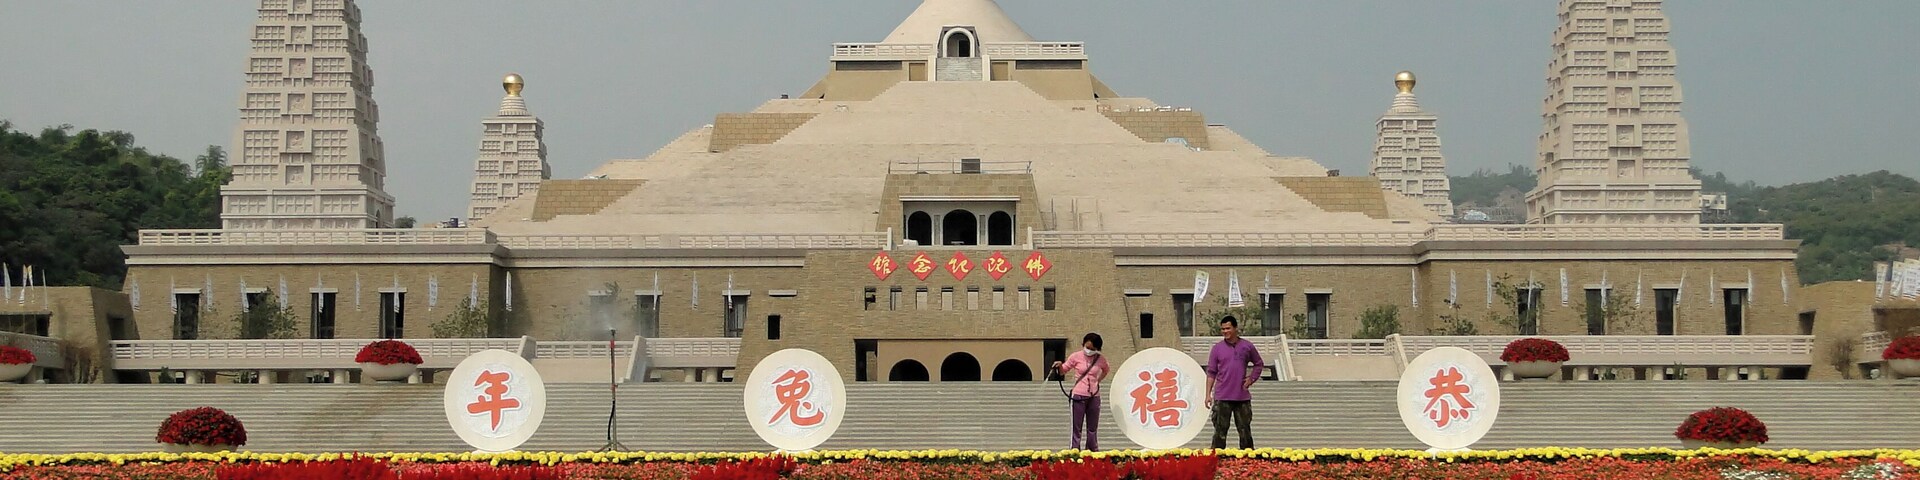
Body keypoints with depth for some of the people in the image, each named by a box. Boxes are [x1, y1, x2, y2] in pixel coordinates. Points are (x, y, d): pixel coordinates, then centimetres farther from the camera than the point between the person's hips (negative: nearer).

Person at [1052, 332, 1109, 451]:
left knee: (1092, 428, 11)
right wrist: (1059, 366, -18)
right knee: (1076, 428, -3)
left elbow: (1105, 370, 26)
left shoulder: (1100, 359, 3)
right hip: (1078, 396, -3)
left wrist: (1098, 381, 12)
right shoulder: (1076, 357, -4)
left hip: (1094, 396, 3)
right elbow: (1063, 371, 4)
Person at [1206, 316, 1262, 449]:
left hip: (1242, 397, 1)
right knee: (1220, 432, -1)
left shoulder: (1247, 346, 5)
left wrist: (1251, 378, 4)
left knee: (1245, 431, 7)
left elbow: (1259, 364, 20)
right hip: (1222, 398, -1)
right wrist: (1208, 394, -1)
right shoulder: (1218, 348, 2)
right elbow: (1211, 373, 4)